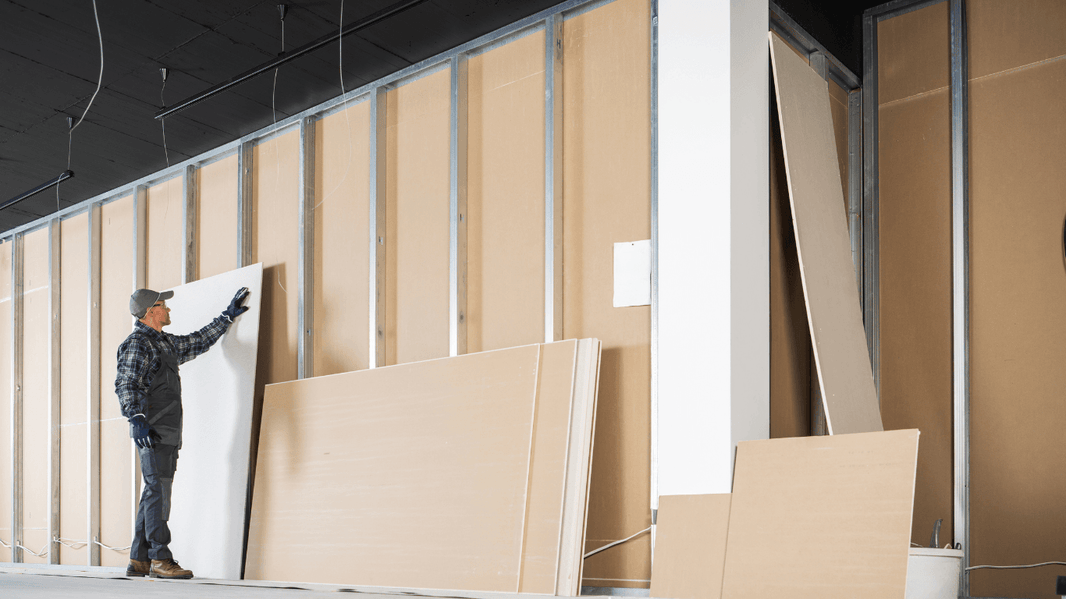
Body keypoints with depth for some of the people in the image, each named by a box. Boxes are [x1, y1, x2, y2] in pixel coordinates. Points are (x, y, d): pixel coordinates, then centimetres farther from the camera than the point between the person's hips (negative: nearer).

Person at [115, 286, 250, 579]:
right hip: (151, 431, -9)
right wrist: (137, 420, -25)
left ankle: (139, 560, 12)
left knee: (154, 494, 9)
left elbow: (200, 341, 34)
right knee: (158, 491, -12)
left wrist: (228, 315, 36)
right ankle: (160, 559, -12)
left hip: (168, 433, 9)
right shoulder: (137, 344, -6)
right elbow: (126, 385, -15)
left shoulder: (167, 343, 21)